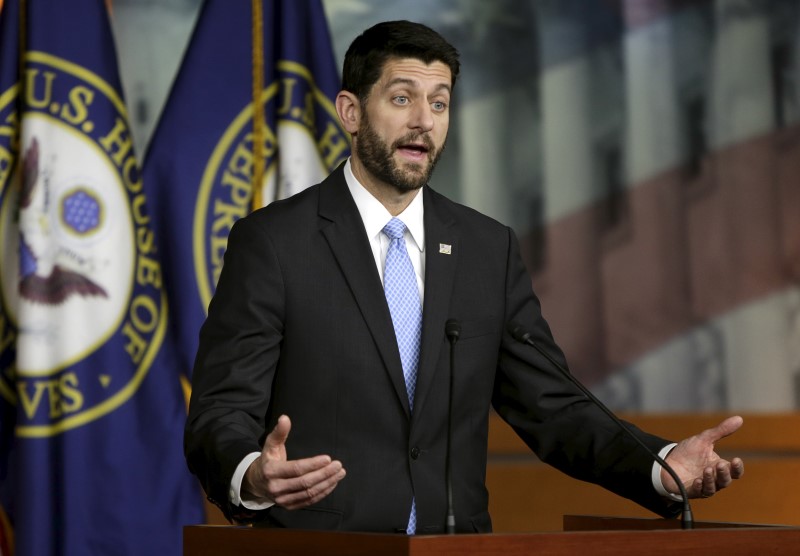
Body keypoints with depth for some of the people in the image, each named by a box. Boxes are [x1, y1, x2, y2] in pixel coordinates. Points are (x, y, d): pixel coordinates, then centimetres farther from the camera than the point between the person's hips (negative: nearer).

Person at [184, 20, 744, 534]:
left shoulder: (490, 249, 11)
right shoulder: (272, 241, -1)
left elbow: (551, 408, 11)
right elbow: (220, 413, -5)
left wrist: (659, 465, -6)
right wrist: (254, 478, -27)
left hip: (455, 542, 4)